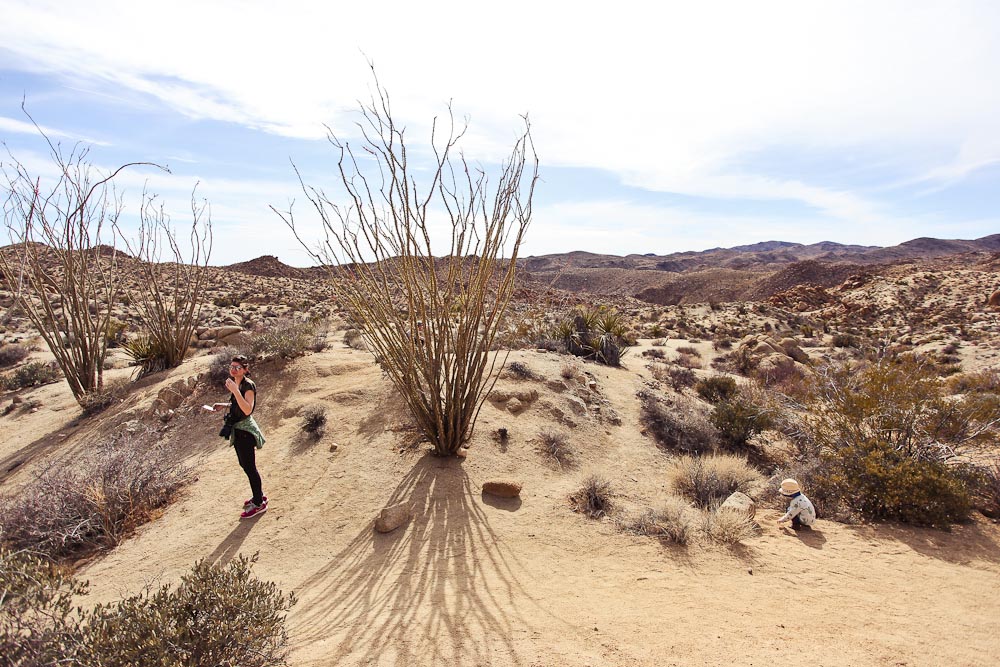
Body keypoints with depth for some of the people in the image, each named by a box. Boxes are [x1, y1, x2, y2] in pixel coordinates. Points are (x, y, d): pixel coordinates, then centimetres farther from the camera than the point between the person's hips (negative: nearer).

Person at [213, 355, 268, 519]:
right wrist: (225, 405, 7)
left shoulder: (248, 385, -20)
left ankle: (259, 504, 11)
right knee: (245, 465, 18)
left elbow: (247, 409, -32)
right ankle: (259, 496, 33)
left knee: (249, 467, -1)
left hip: (245, 431, -9)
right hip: (238, 430, 9)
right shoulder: (236, 383, 8)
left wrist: (235, 390, -36)